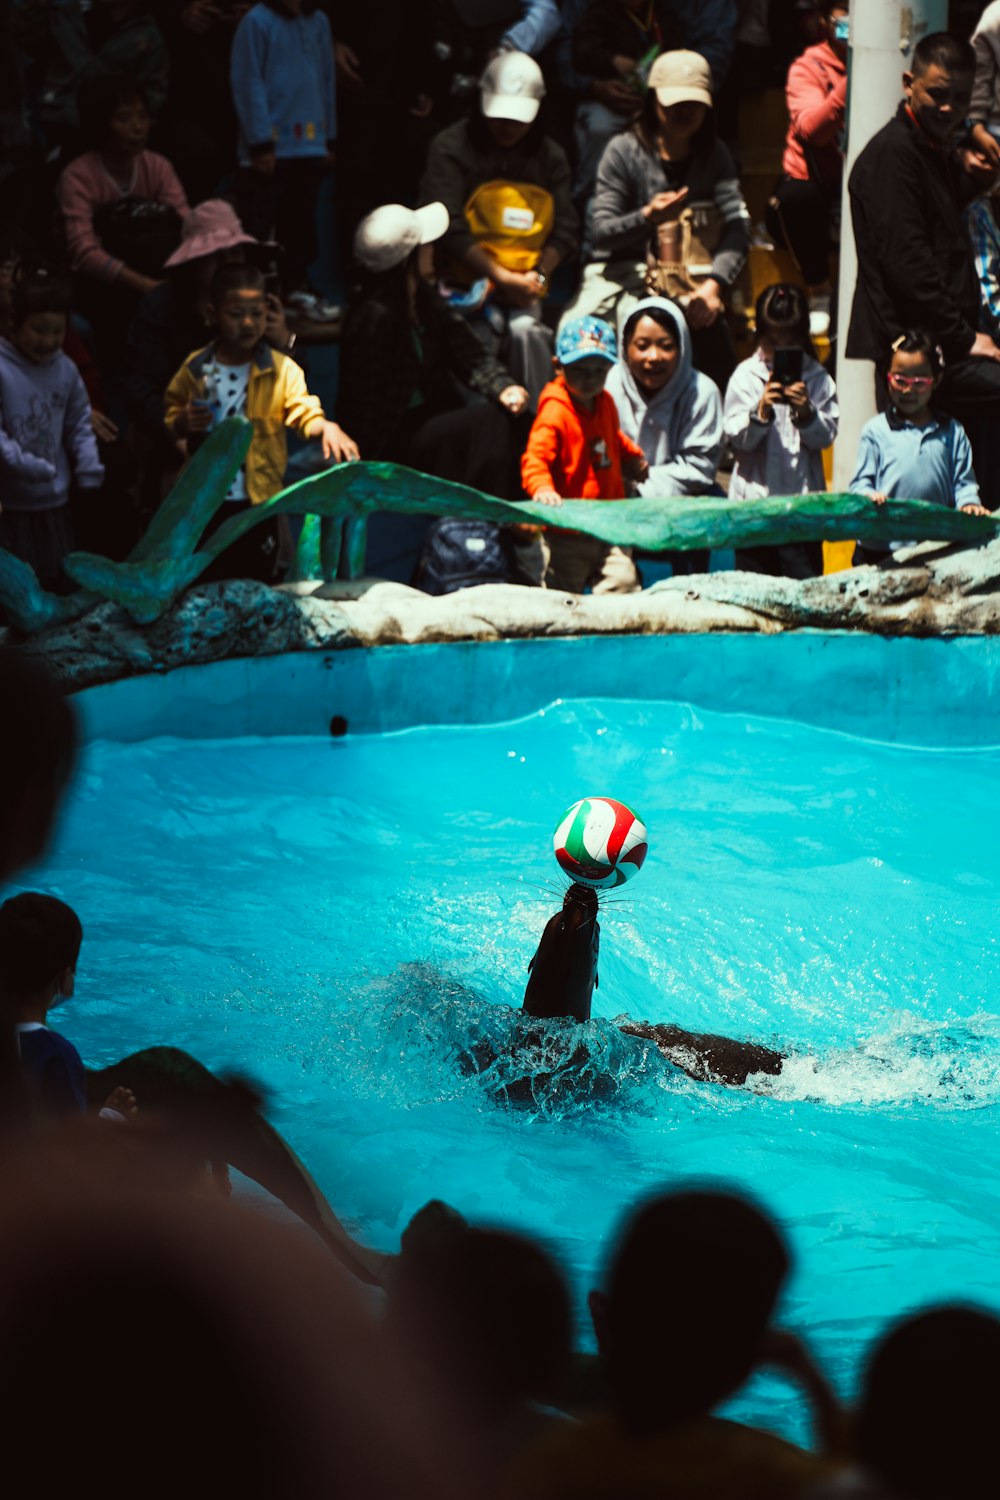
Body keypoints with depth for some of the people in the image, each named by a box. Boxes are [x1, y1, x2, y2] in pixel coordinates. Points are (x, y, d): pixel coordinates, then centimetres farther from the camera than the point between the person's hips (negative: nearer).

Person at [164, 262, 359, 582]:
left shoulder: (281, 370, -3)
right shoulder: (195, 369, 2)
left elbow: (305, 413, -14)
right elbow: (168, 419, 11)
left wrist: (326, 427, -36)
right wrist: (182, 423, -12)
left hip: (257, 505, -1)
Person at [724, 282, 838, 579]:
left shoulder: (817, 378, 3)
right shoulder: (746, 376, 1)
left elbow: (826, 436, -2)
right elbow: (737, 437, -4)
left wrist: (807, 413, -20)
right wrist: (760, 413, -21)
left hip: (803, 500, 0)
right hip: (754, 498, 0)